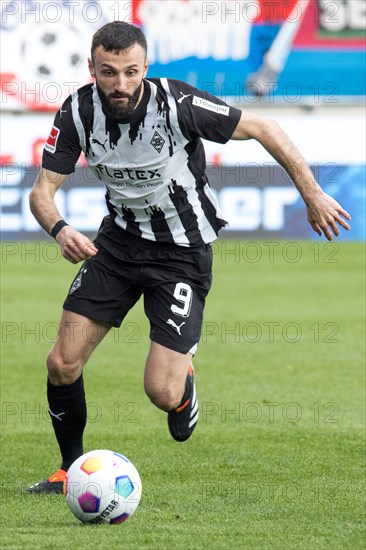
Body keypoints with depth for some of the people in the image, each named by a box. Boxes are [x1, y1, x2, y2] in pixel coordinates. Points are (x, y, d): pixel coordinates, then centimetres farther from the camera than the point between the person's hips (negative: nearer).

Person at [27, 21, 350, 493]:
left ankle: (184, 383, 25)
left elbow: (262, 129, -14)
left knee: (161, 392, -14)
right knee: (63, 364, -3)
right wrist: (60, 230, -33)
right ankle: (72, 469, 21)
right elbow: (42, 191, -10)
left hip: (182, 251, -4)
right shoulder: (79, 112, -14)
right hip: (118, 240, 4)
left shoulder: (178, 104, -26)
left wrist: (312, 195, -9)